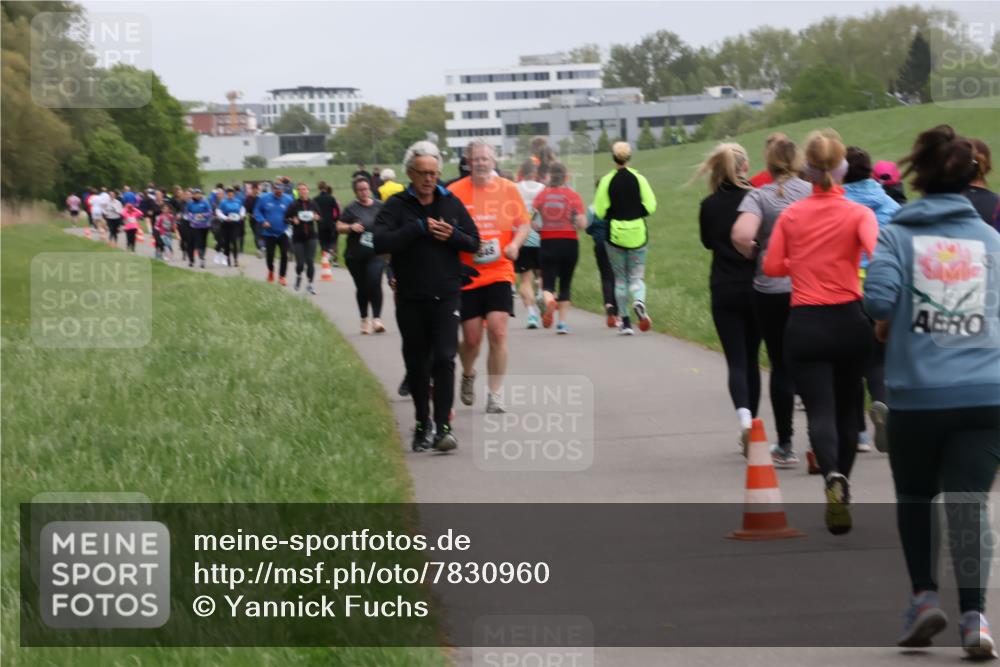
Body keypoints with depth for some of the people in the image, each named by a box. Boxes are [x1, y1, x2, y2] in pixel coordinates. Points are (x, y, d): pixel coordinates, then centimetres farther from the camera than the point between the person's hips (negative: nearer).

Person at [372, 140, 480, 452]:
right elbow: (379, 242, -16)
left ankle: (443, 426, -15)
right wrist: (419, 228, -19)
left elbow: (474, 241, 10)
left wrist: (452, 235, -11)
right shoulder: (396, 206, -2)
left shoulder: (451, 203, 7)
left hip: (446, 295, 0)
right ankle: (423, 423, 25)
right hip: (410, 298, 0)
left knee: (444, 359, -13)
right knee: (417, 364, 10)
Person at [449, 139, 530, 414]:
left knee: (498, 332, -11)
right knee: (471, 338, 2)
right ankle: (468, 375, 35)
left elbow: (524, 223, 11)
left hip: (499, 272, 1)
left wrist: (515, 244, -8)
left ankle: (494, 394, -1)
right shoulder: (455, 192, -3)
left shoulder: (509, 189, 3)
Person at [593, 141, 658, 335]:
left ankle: (625, 322, 9)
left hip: (615, 234, -1)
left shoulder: (607, 181, -6)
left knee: (620, 279, 10)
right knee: (636, 276, 8)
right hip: (638, 234, 1)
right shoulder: (639, 179, -4)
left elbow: (600, 211, -8)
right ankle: (639, 301, -25)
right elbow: (650, 207, -5)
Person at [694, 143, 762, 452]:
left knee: (736, 360, -1)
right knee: (752, 358, 13)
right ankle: (750, 428, 18)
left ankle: (743, 415, -27)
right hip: (756, 288, 0)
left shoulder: (709, 205, -3)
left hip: (724, 290, 0)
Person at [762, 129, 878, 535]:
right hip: (849, 322, 0)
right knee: (846, 410, 18)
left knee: (820, 411, -6)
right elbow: (878, 256, -19)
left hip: (805, 324, 0)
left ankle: (833, 478, -34)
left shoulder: (791, 215, 2)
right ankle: (842, 491, 27)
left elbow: (772, 266, 2)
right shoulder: (858, 213, -3)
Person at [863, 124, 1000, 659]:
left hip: (916, 392, -1)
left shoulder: (897, 235, 1)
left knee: (914, 498, 19)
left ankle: (924, 596, 11)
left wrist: (885, 326, 6)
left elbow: (879, 297, -14)